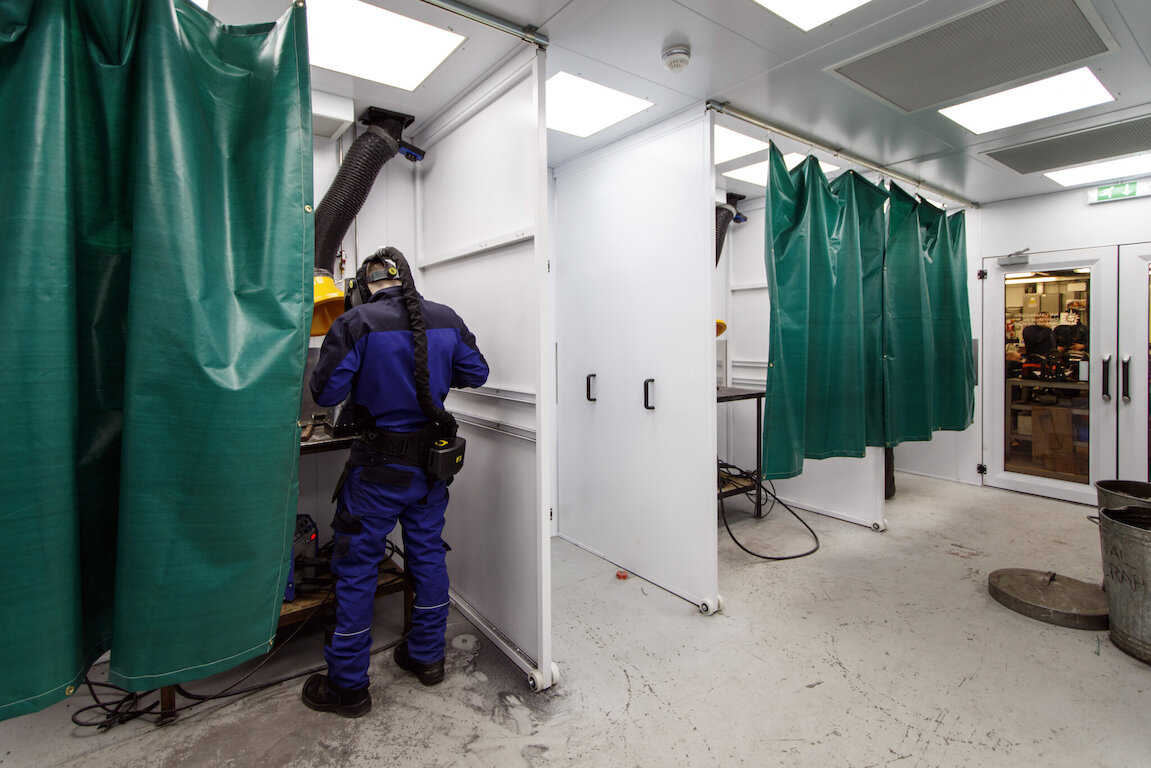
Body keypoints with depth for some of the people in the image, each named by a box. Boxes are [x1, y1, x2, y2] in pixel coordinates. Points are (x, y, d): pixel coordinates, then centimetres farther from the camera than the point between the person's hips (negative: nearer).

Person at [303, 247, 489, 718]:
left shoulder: (357, 323, -13)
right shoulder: (446, 319, 1)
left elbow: (325, 392, -13)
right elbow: (476, 373, 8)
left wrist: (364, 378, 7)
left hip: (380, 467, -5)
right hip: (433, 461, 5)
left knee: (356, 567, 9)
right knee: (428, 554, 19)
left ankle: (348, 686, 23)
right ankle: (427, 656, 36)